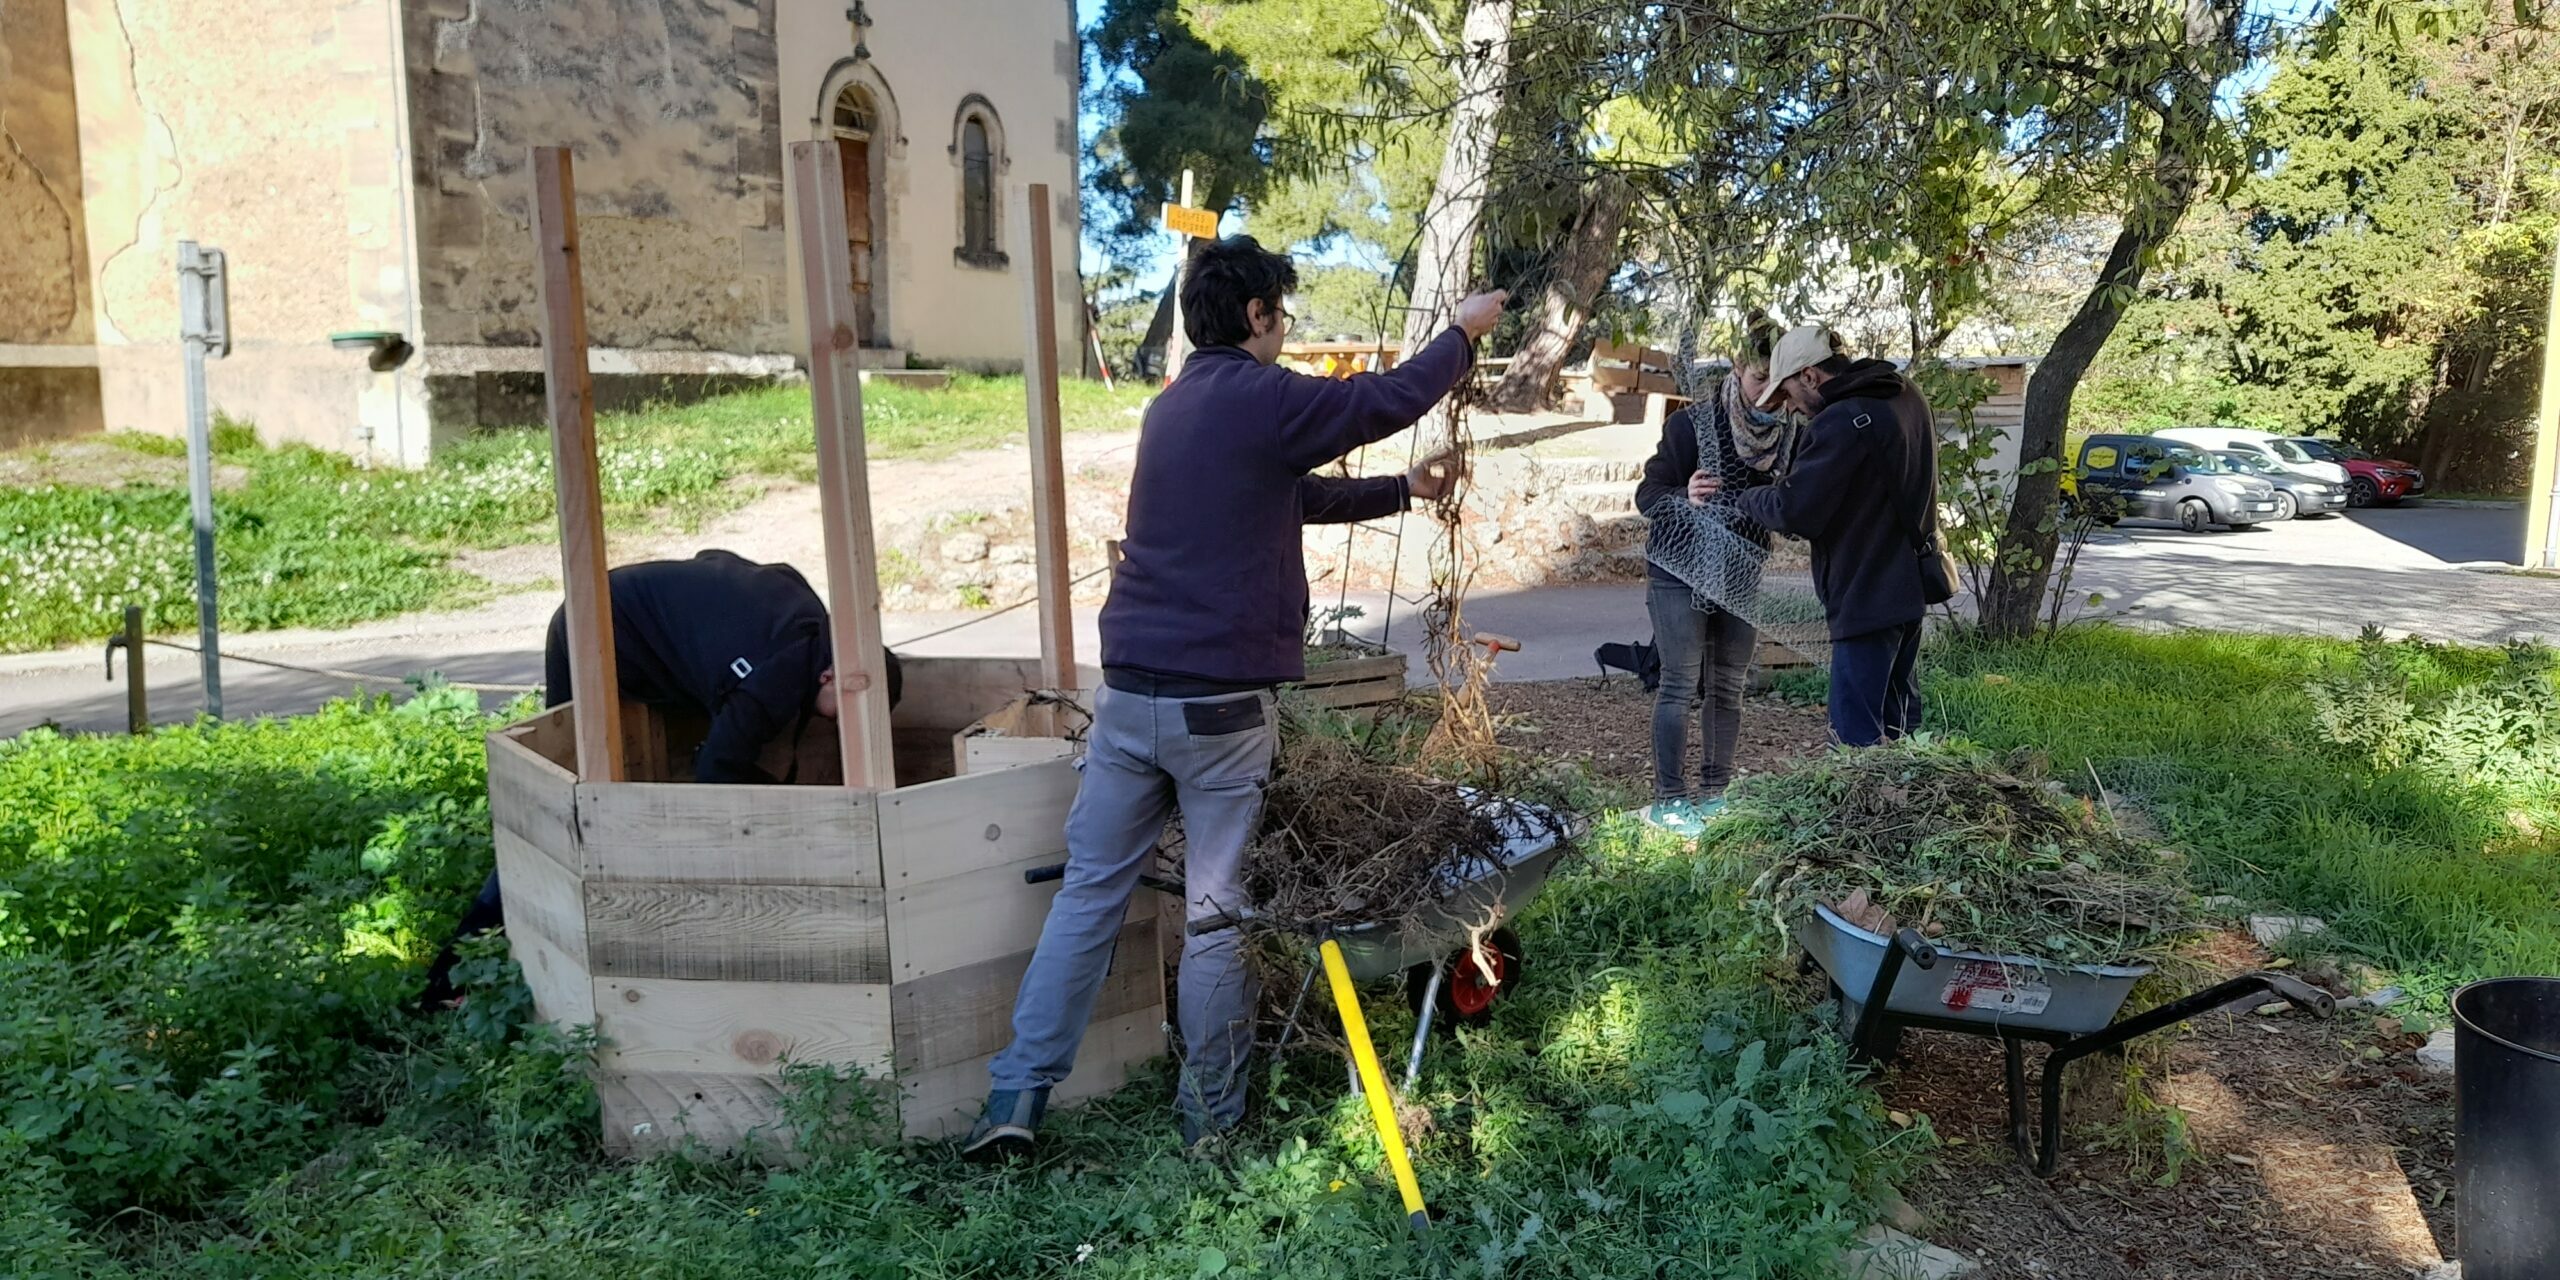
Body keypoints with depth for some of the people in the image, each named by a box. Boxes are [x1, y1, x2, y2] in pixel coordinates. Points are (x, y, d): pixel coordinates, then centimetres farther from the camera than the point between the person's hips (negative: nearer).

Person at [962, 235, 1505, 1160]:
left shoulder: (1174, 407, 16)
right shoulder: (1262, 399, -9)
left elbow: (1297, 496, 25)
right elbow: (1392, 398, 2)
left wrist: (1405, 490, 30)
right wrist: (1465, 330, 19)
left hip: (1128, 692, 7)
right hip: (1221, 703, -7)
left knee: (1089, 891, 11)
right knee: (1219, 911, 6)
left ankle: (1016, 1097, 13)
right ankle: (1210, 1116, 18)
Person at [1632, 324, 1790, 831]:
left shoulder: (1785, 435, 0)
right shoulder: (1691, 423, -12)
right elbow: (1647, 493, -12)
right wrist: (1685, 498, -33)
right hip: (1681, 571, -4)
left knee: (1729, 688, 8)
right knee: (1681, 686, -5)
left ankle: (1714, 793, 19)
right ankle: (1669, 799, 2)